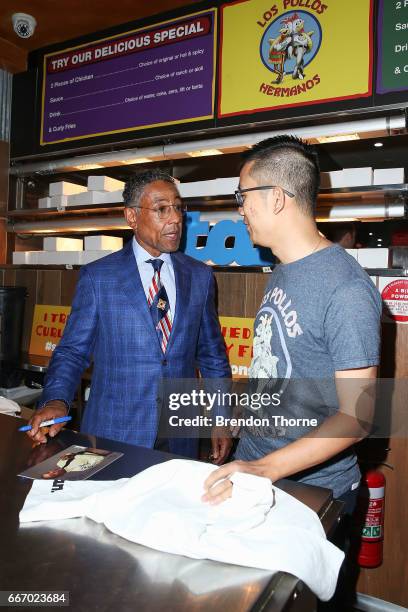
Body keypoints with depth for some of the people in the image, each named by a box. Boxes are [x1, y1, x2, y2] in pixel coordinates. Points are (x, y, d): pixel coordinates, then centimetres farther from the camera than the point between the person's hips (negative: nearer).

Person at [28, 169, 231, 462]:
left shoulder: (200, 276, 3)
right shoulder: (97, 276, -4)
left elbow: (213, 356, 8)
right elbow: (72, 351, -2)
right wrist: (57, 401, -20)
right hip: (113, 437, -2)